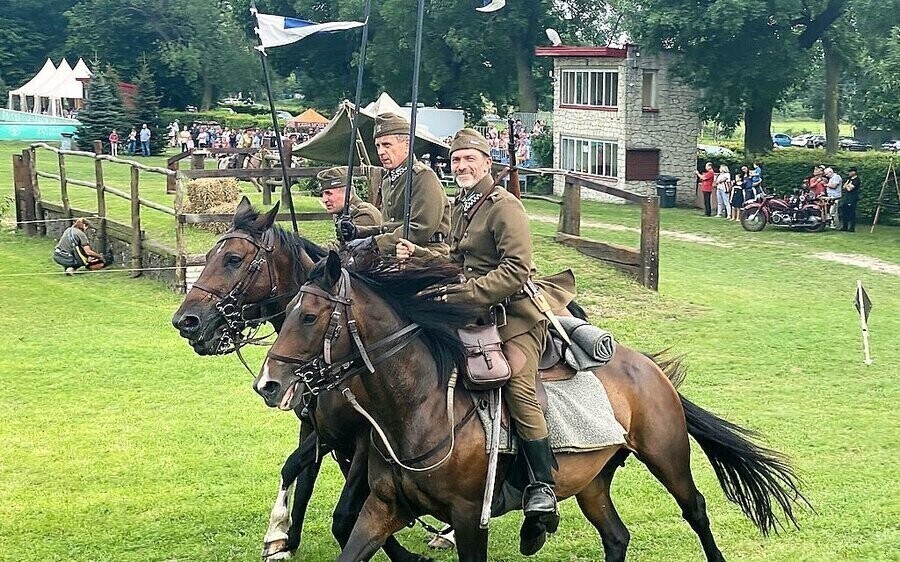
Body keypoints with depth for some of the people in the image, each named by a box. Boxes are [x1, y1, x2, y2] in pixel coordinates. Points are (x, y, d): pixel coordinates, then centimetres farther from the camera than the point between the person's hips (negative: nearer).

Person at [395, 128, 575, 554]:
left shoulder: (504, 207, -13)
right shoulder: (461, 206, 15)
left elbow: (516, 269, -21)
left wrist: (469, 292, -26)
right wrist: (418, 255, 8)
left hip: (514, 312, -10)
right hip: (475, 312, 10)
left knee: (518, 387, -23)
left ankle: (543, 490, -22)